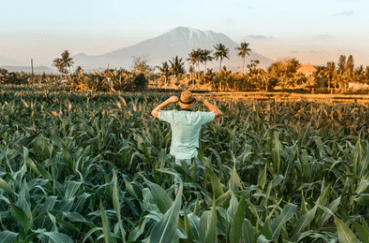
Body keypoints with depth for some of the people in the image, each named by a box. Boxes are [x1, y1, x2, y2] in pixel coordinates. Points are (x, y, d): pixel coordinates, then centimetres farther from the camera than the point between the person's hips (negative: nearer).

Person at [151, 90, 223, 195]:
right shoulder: (197, 117, -13)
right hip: (191, 157, -1)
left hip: (175, 156, 2)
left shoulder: (173, 115, -11)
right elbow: (219, 113, 2)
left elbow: (154, 112, 6)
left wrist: (168, 101, 3)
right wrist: (204, 101, 5)